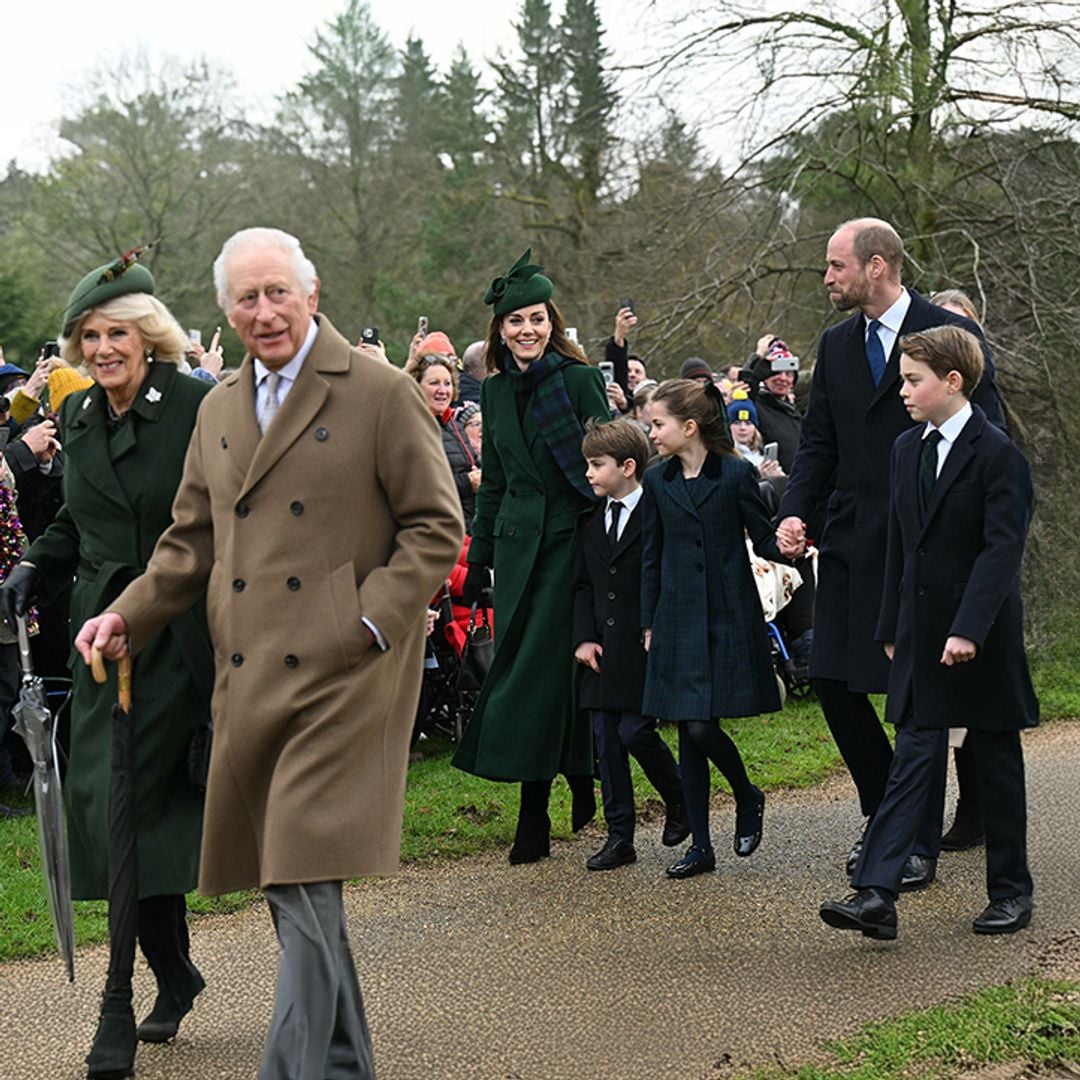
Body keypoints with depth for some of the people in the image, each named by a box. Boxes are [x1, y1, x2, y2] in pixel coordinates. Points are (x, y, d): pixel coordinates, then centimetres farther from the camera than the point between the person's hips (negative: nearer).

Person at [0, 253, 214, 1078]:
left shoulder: (197, 408, -10)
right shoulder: (78, 417, 9)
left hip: (178, 633, -6)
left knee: (125, 800, -11)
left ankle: (121, 1006, -2)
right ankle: (174, 972, 25)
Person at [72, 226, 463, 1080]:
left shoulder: (382, 393, -2)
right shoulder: (219, 409, 16)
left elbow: (437, 527, -3)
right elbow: (193, 541, 21)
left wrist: (370, 620, -13)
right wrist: (129, 615, 6)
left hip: (342, 673, -6)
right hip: (249, 679, 6)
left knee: (304, 876, -14)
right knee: (288, 884, 10)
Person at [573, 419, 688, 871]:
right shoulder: (590, 521, 12)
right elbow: (582, 585, 14)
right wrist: (583, 638, 3)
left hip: (645, 647, -6)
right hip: (603, 651, 6)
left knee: (635, 730, -11)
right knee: (607, 740, 5)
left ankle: (679, 799, 17)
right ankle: (619, 836, 11)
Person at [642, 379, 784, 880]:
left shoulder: (736, 474, -5)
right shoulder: (657, 482, 8)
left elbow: (764, 538, -1)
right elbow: (652, 557, 12)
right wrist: (649, 625, 10)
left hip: (729, 617, -4)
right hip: (678, 619, 4)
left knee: (703, 727, -11)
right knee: (688, 732, 4)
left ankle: (748, 797, 18)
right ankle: (700, 844, 12)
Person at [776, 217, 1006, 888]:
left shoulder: (950, 336, -7)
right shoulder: (837, 345, 12)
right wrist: (795, 511, -1)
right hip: (851, 543, 6)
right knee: (833, 681, 5)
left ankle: (919, 843, 10)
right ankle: (886, 814, 25)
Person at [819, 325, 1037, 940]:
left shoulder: (996, 453, -11)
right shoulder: (908, 450, 11)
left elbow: (1003, 547, -17)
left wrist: (970, 628, -24)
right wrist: (892, 627, 14)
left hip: (984, 636, -5)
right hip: (922, 634, 6)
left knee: (997, 762, 6)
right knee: (915, 760, -1)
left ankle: (1012, 892, 19)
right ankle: (876, 895, -9)